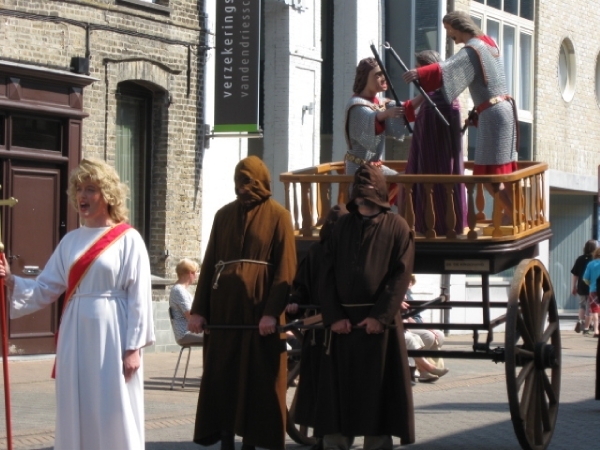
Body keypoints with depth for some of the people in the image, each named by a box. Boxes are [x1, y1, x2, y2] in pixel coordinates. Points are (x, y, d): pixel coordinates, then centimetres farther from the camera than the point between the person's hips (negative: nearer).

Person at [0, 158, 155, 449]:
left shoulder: (128, 240, -4)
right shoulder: (70, 241, 11)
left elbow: (138, 297, -7)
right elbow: (45, 289, 9)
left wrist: (133, 347, -12)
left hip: (111, 336, -5)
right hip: (76, 336, 5)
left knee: (114, 415, -2)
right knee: (76, 414, 7)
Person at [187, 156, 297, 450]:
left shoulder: (277, 216, 0)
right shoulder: (224, 215, 12)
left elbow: (285, 268, -6)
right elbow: (209, 263, 10)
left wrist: (272, 312, -16)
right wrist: (198, 310, 2)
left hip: (258, 305, -4)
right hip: (223, 304, 4)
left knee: (257, 376, -1)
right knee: (221, 375, 3)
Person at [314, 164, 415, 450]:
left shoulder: (396, 227, 3)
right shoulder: (342, 227, 13)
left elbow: (401, 275, -5)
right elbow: (327, 274, 8)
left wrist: (380, 316, -14)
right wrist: (333, 316, -5)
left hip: (379, 322, -3)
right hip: (343, 321, 3)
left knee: (377, 389, 0)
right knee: (337, 389, 1)